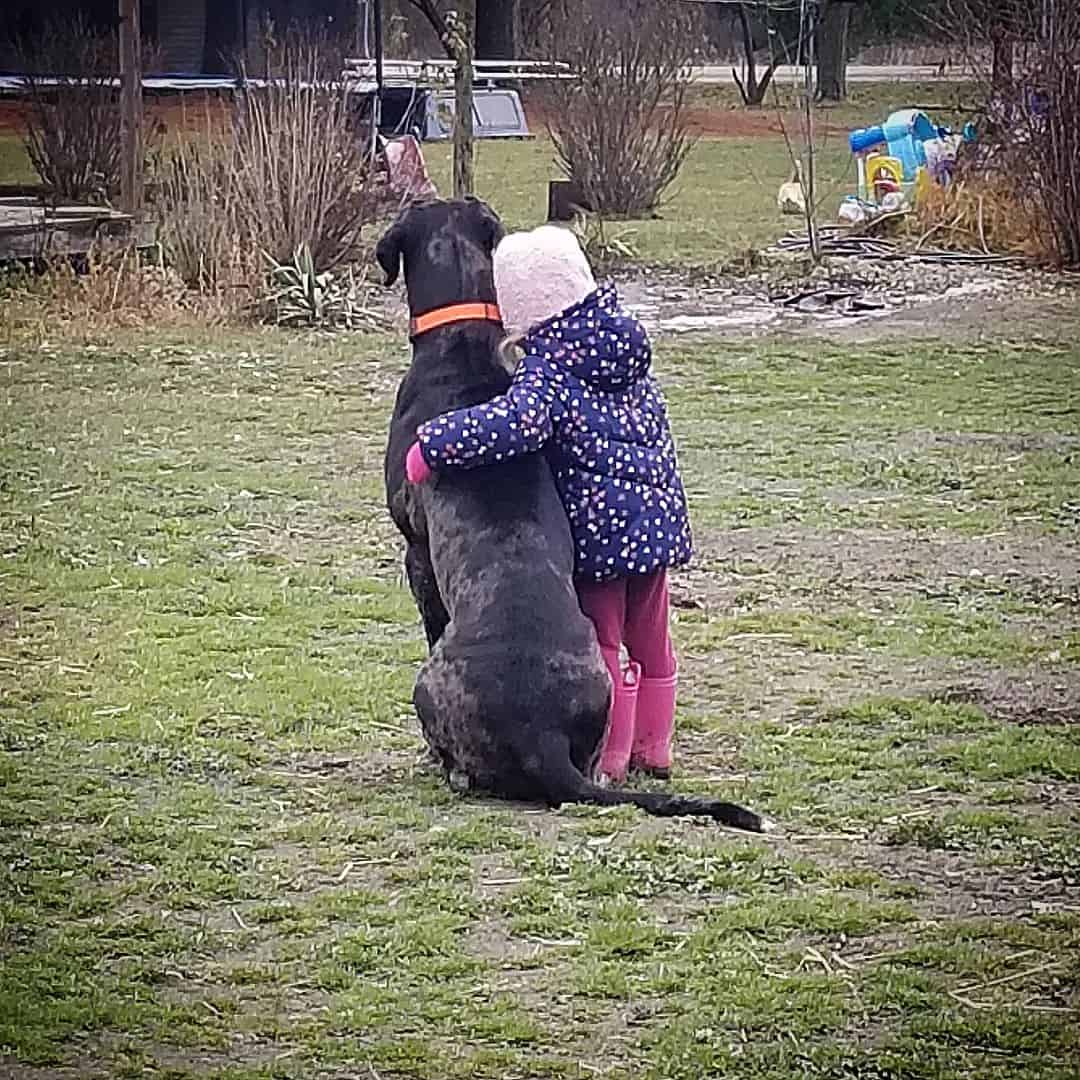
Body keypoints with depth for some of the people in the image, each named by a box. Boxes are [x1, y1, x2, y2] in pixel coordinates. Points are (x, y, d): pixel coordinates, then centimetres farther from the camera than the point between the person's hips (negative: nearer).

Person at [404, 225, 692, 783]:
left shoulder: (550, 372, -17)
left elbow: (511, 424, -35)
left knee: (600, 643, 3)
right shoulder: (623, 340, 6)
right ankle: (653, 746, 28)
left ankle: (607, 756, 8)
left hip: (597, 529, -7)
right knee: (650, 640, 18)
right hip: (659, 519, 7)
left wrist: (432, 446, -29)